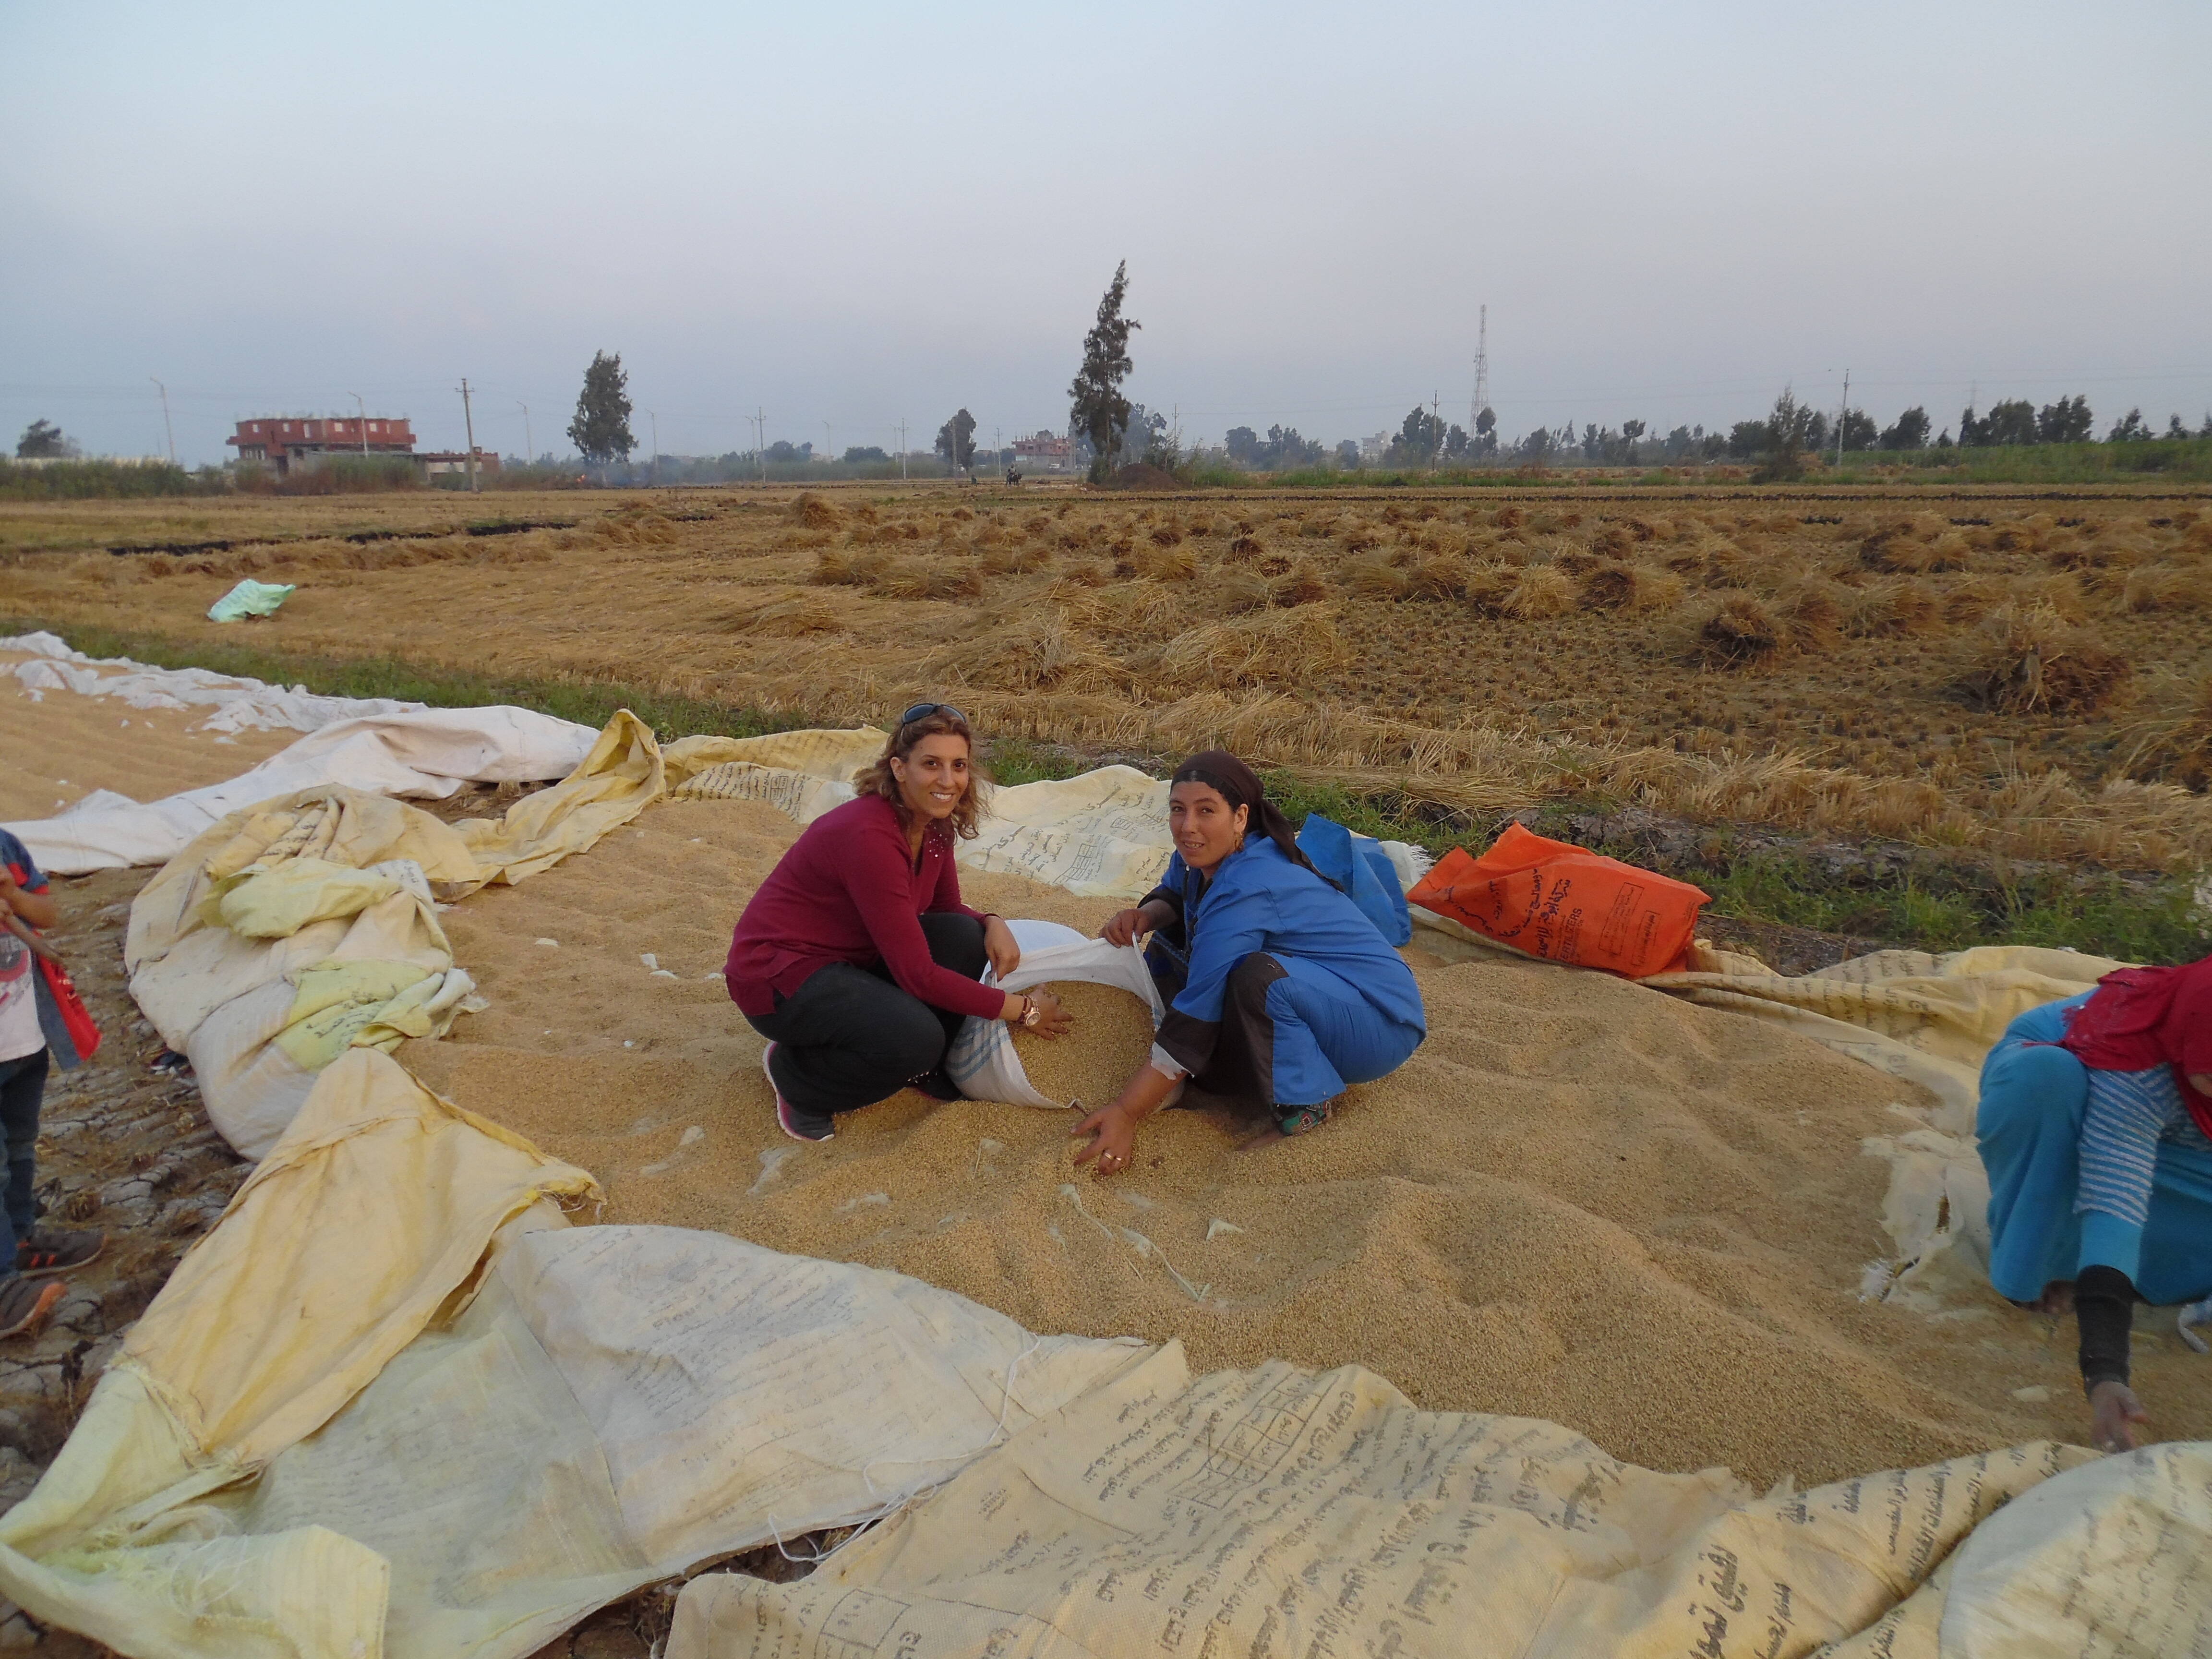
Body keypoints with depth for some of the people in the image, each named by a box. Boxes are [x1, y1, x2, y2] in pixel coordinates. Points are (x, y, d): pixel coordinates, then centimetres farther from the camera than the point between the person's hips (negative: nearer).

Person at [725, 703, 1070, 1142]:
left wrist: (993, 924, -14)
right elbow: (917, 973, -29)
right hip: (779, 974, -8)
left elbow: (947, 908, 11)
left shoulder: (934, 823, -5)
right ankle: (793, 1072, -1)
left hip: (850, 958, 8)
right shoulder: (870, 836, -30)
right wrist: (1023, 1010, -21)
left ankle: (925, 1069, 7)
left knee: (966, 936, -13)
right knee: (915, 1036, -30)